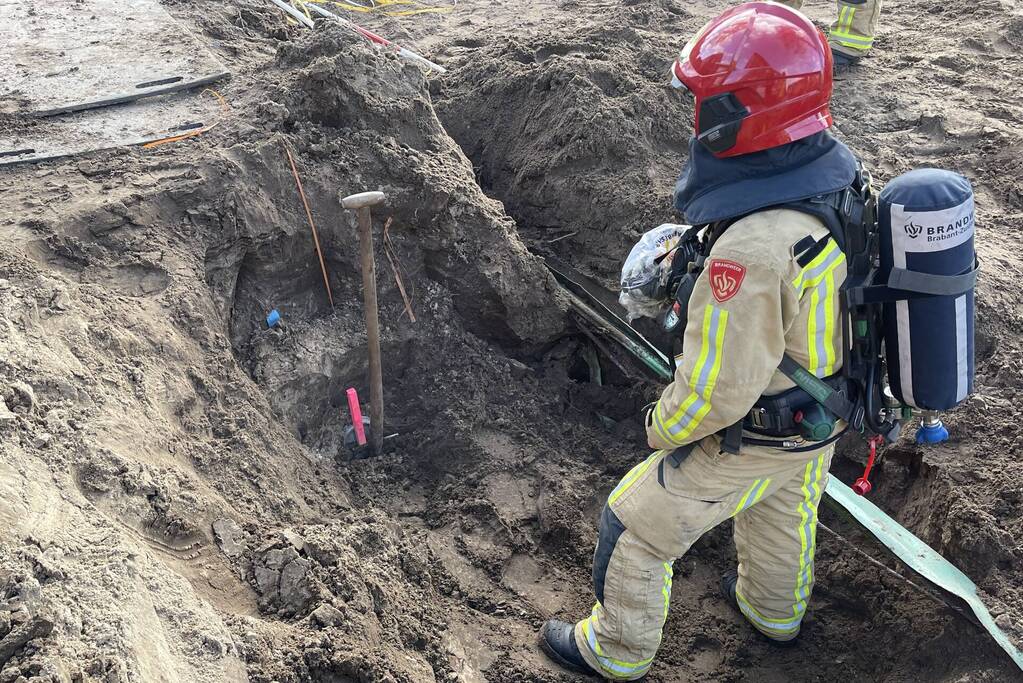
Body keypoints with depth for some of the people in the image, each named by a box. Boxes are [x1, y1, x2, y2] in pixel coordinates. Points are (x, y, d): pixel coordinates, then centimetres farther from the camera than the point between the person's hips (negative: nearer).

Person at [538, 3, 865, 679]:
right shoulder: (840, 176, -12)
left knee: (634, 528, 13)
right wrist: (694, 264, 3)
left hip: (750, 440, -8)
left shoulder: (751, 248, -40)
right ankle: (777, 611, 62)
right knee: (784, 514, 34)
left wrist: (663, 428, -11)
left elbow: (719, 388, -32)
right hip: (825, 420, 8)